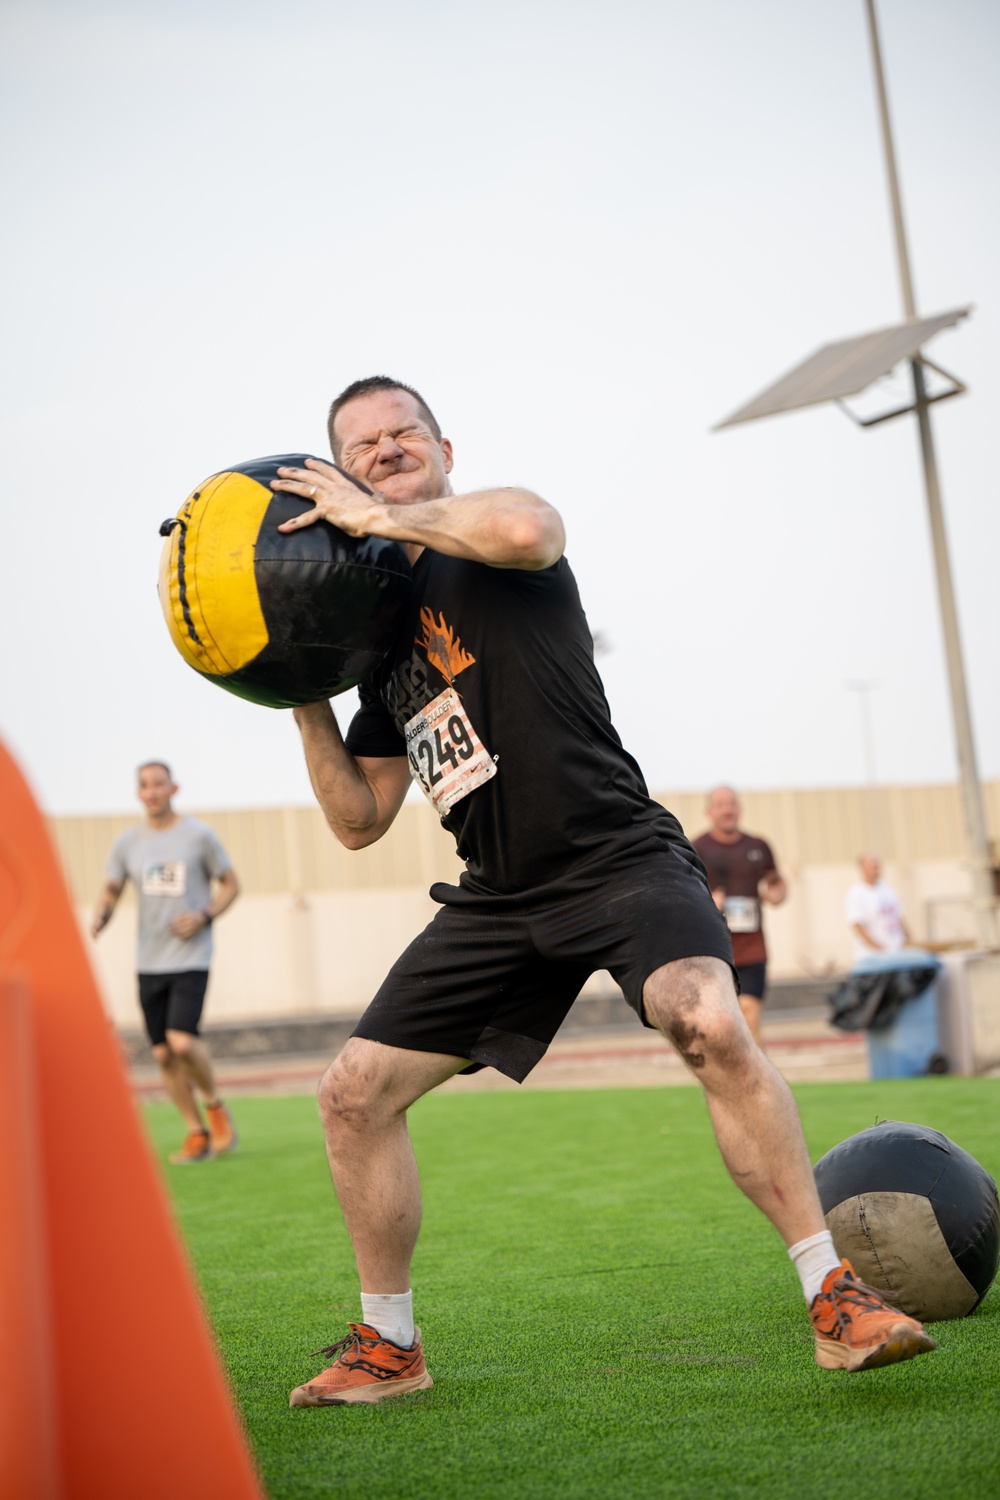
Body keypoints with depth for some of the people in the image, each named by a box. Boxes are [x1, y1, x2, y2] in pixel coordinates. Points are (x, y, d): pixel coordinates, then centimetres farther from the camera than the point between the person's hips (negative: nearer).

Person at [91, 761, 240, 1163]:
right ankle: (197, 1134, 18)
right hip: (149, 961, 4)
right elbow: (110, 893, 13)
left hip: (191, 957, -4)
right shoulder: (127, 842, 6)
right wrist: (99, 920, -9)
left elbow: (231, 884, 6)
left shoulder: (198, 835, -2)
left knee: (183, 1041, -20)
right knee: (163, 1053, 4)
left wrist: (204, 915, -11)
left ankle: (214, 1104, 7)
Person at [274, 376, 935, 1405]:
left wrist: (375, 518, -18)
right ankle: (387, 1346, 20)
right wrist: (306, 701, 7)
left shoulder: (487, 533, -2)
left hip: (618, 857, -7)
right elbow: (358, 821, 20)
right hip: (498, 898, 7)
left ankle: (835, 1298, -21)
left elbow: (523, 528, -32)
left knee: (709, 1024, -33)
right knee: (353, 1091, 2)